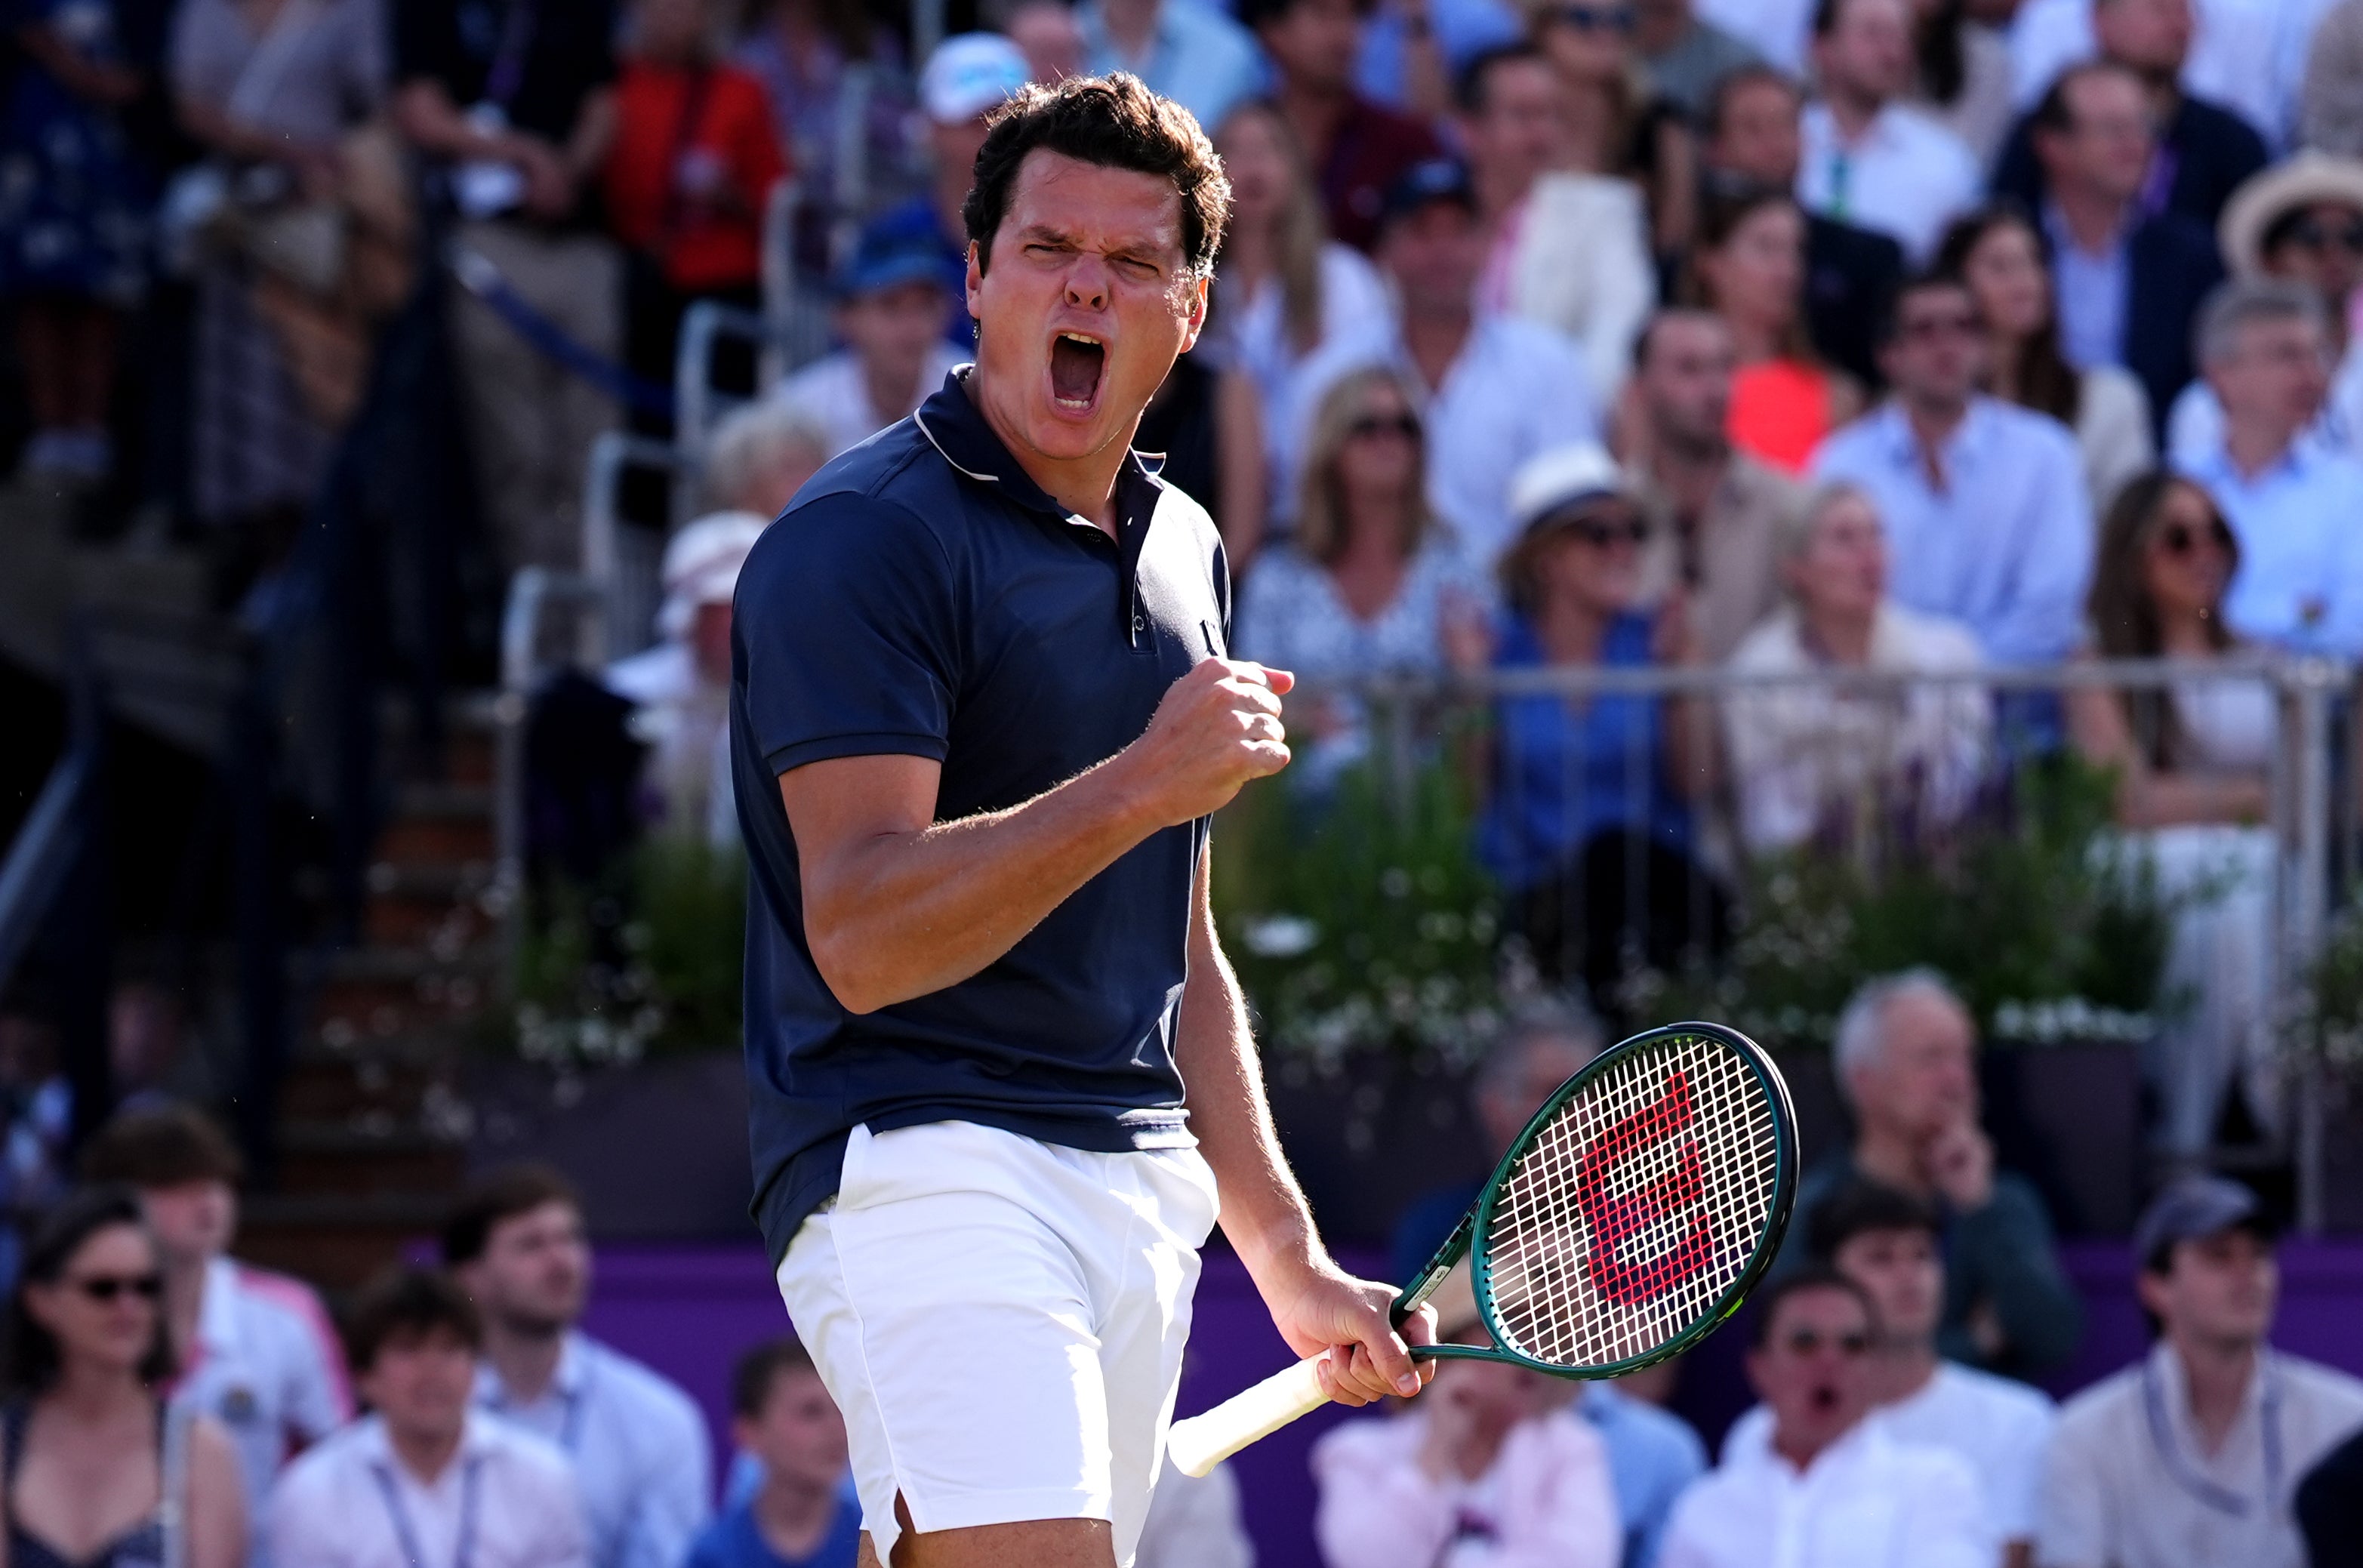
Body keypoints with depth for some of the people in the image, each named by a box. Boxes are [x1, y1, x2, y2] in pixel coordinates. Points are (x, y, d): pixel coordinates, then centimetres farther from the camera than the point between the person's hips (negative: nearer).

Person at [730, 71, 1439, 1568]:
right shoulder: (857, 541, -7)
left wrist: (1287, 1257, 25)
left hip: (1143, 1196, 8)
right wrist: (1142, 785, -27)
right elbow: (859, 933, -18)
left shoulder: (1186, 550, 19)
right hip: (920, 1165, -8)